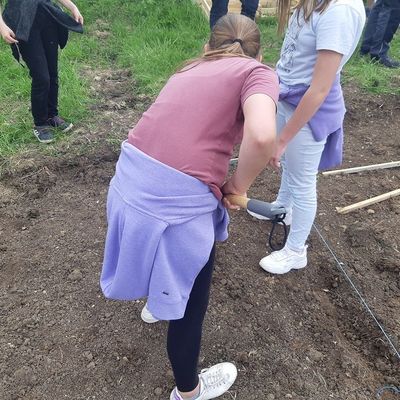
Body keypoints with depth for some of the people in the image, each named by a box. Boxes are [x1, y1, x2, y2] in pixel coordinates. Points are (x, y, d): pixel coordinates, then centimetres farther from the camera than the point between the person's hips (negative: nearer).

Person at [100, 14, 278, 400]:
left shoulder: (190, 70, 21)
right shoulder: (258, 72, 1)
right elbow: (261, 136, -21)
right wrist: (238, 186, -1)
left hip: (130, 176, 7)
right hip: (179, 197, -6)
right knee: (190, 299, 19)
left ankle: (157, 301, 68)